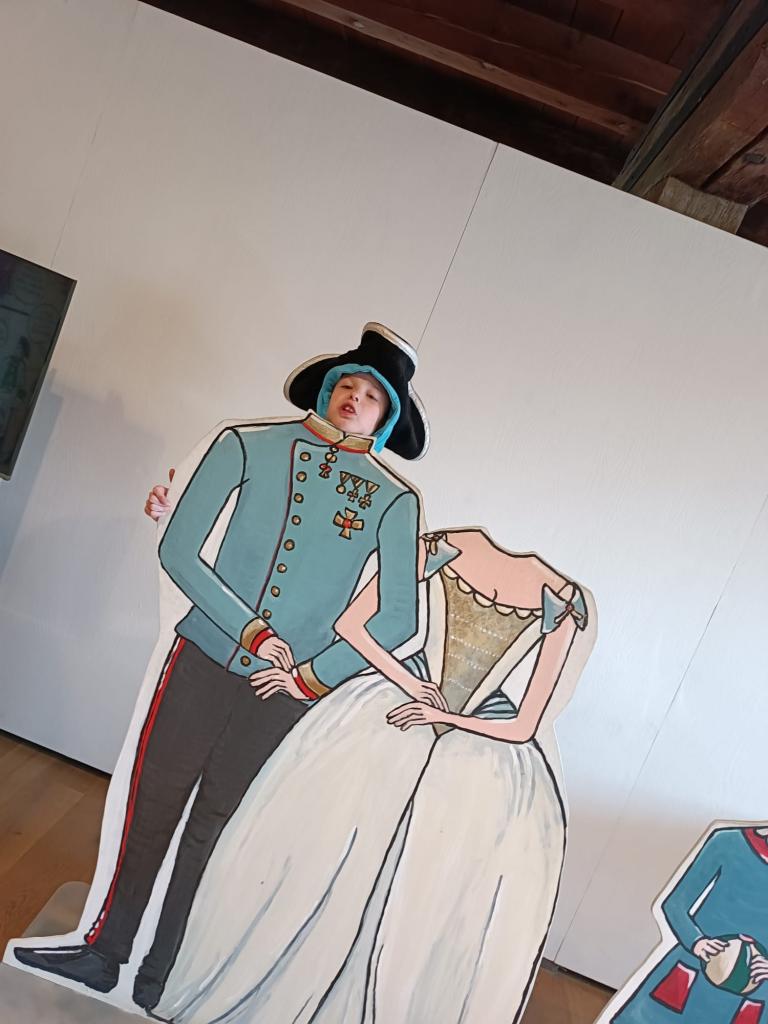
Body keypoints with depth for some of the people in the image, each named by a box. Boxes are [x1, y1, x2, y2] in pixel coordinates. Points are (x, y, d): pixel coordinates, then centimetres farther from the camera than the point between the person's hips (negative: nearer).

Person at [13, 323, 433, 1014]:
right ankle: (105, 953, 33)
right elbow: (179, 551, -9)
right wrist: (255, 633, -14)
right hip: (205, 658, 0)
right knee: (153, 803, 9)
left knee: (211, 824, 13)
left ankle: (155, 980, 34)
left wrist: (314, 675, -7)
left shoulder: (394, 501, -2)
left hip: (285, 690, 0)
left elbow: (399, 618, -2)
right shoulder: (248, 446, -4)